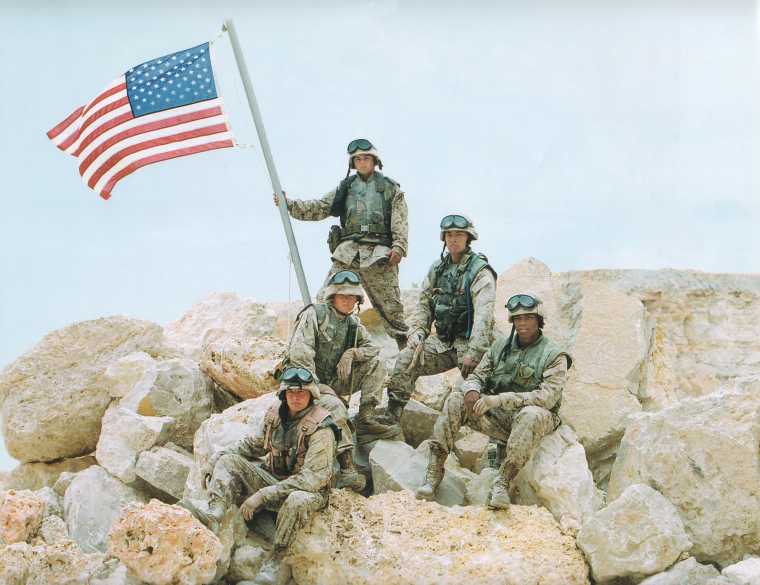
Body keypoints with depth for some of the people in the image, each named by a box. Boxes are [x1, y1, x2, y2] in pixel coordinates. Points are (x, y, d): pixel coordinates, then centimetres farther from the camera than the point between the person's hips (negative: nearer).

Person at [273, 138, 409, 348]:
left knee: (391, 307, 0)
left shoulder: (390, 188, 9)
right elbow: (319, 208, 14)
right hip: (348, 252, 3)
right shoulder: (345, 188, 18)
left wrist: (399, 246, -14)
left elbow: (400, 220, 0)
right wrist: (289, 204, 3)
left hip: (379, 253, -3)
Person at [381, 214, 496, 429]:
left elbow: (483, 316, -20)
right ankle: (391, 417, -9)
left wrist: (473, 354, -29)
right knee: (405, 361, -12)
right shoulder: (437, 269, 11)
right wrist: (416, 334, -5)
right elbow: (423, 304, 12)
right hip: (442, 340, 5)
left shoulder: (480, 272, -10)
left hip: (468, 341, -5)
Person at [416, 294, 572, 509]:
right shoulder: (500, 346, 10)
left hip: (532, 418, -5)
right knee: (455, 401, -15)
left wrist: (499, 399, -27)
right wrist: (471, 390, -17)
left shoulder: (554, 355, -7)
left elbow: (546, 397, -19)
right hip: (497, 418, 5)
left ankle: (503, 483, -35)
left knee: (532, 415, -40)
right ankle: (434, 471, -21)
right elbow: (477, 376, 11)